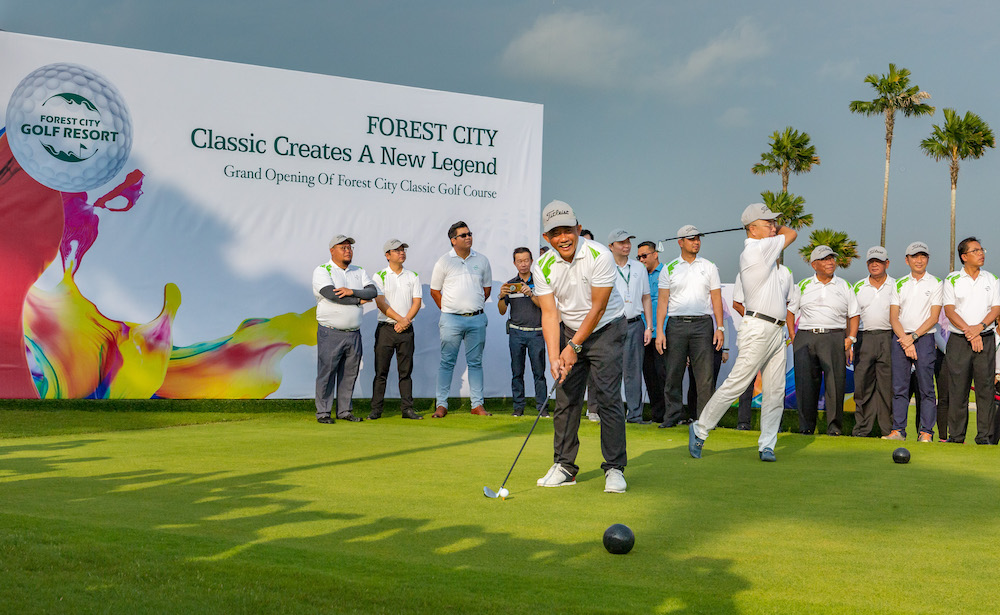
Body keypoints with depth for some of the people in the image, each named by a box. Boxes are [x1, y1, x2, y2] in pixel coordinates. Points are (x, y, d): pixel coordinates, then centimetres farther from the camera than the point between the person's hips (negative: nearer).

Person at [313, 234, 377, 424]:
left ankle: (344, 410, 16)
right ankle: (323, 412, 5)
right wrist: (359, 300, -10)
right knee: (326, 373, -3)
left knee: (350, 373, 7)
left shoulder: (359, 272, 14)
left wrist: (352, 292, -19)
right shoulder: (322, 271, -3)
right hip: (330, 333, -5)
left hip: (354, 333, 5)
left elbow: (373, 291, -1)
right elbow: (331, 294, -19)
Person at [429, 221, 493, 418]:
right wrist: (448, 310, 5)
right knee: (447, 362, -1)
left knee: (475, 362, 6)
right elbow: (434, 291, 7)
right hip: (451, 320, -2)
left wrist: (475, 307, 13)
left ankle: (477, 404, 11)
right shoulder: (444, 262, 0)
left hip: (477, 320, 2)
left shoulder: (482, 260, 8)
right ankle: (442, 405, 3)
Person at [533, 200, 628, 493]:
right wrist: (554, 357, -20)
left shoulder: (599, 256, -22)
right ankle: (564, 466, 11)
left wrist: (574, 347, -15)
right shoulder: (543, 267, -9)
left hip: (606, 328, -4)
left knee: (608, 396, -11)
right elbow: (550, 314, -9)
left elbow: (597, 308, -17)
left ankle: (615, 468, -5)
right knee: (565, 397, 1)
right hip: (569, 329, 4)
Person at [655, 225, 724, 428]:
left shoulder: (709, 267, 12)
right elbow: (662, 301, 5)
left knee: (705, 373, -4)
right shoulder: (669, 269, 8)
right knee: (673, 373, 0)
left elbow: (716, 298, 10)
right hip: (676, 324, 0)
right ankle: (673, 415, 8)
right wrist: (659, 331, -4)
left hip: (702, 323, 0)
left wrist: (720, 327, 1)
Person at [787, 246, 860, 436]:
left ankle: (834, 426, 0)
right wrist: (792, 336, 6)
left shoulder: (844, 286, 13)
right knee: (805, 383, -3)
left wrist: (850, 338, 0)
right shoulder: (803, 286, 14)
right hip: (805, 338, 1)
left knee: (835, 382, -8)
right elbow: (790, 311, 17)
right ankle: (806, 426, 6)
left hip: (834, 337, -1)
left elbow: (854, 315, 13)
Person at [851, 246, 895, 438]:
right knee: (863, 384, 0)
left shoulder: (896, 286, 8)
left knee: (888, 385, -2)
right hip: (864, 338, 2)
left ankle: (888, 428, 4)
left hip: (889, 338, -2)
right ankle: (862, 428, 6)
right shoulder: (858, 287, 12)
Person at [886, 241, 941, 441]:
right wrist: (905, 341, -8)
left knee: (926, 388, -4)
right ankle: (898, 430, 4)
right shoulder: (899, 285, 12)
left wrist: (913, 337, -12)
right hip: (900, 338, 3)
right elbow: (893, 317, 5)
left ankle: (926, 432, -2)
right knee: (899, 386, 0)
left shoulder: (935, 284, 4)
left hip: (924, 338, -3)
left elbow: (934, 317, -3)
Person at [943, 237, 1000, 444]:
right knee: (958, 388, -1)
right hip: (959, 341, -1)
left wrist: (980, 327, -13)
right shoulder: (952, 280, 4)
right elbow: (949, 311, -3)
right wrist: (968, 331, -14)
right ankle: (955, 435, 5)